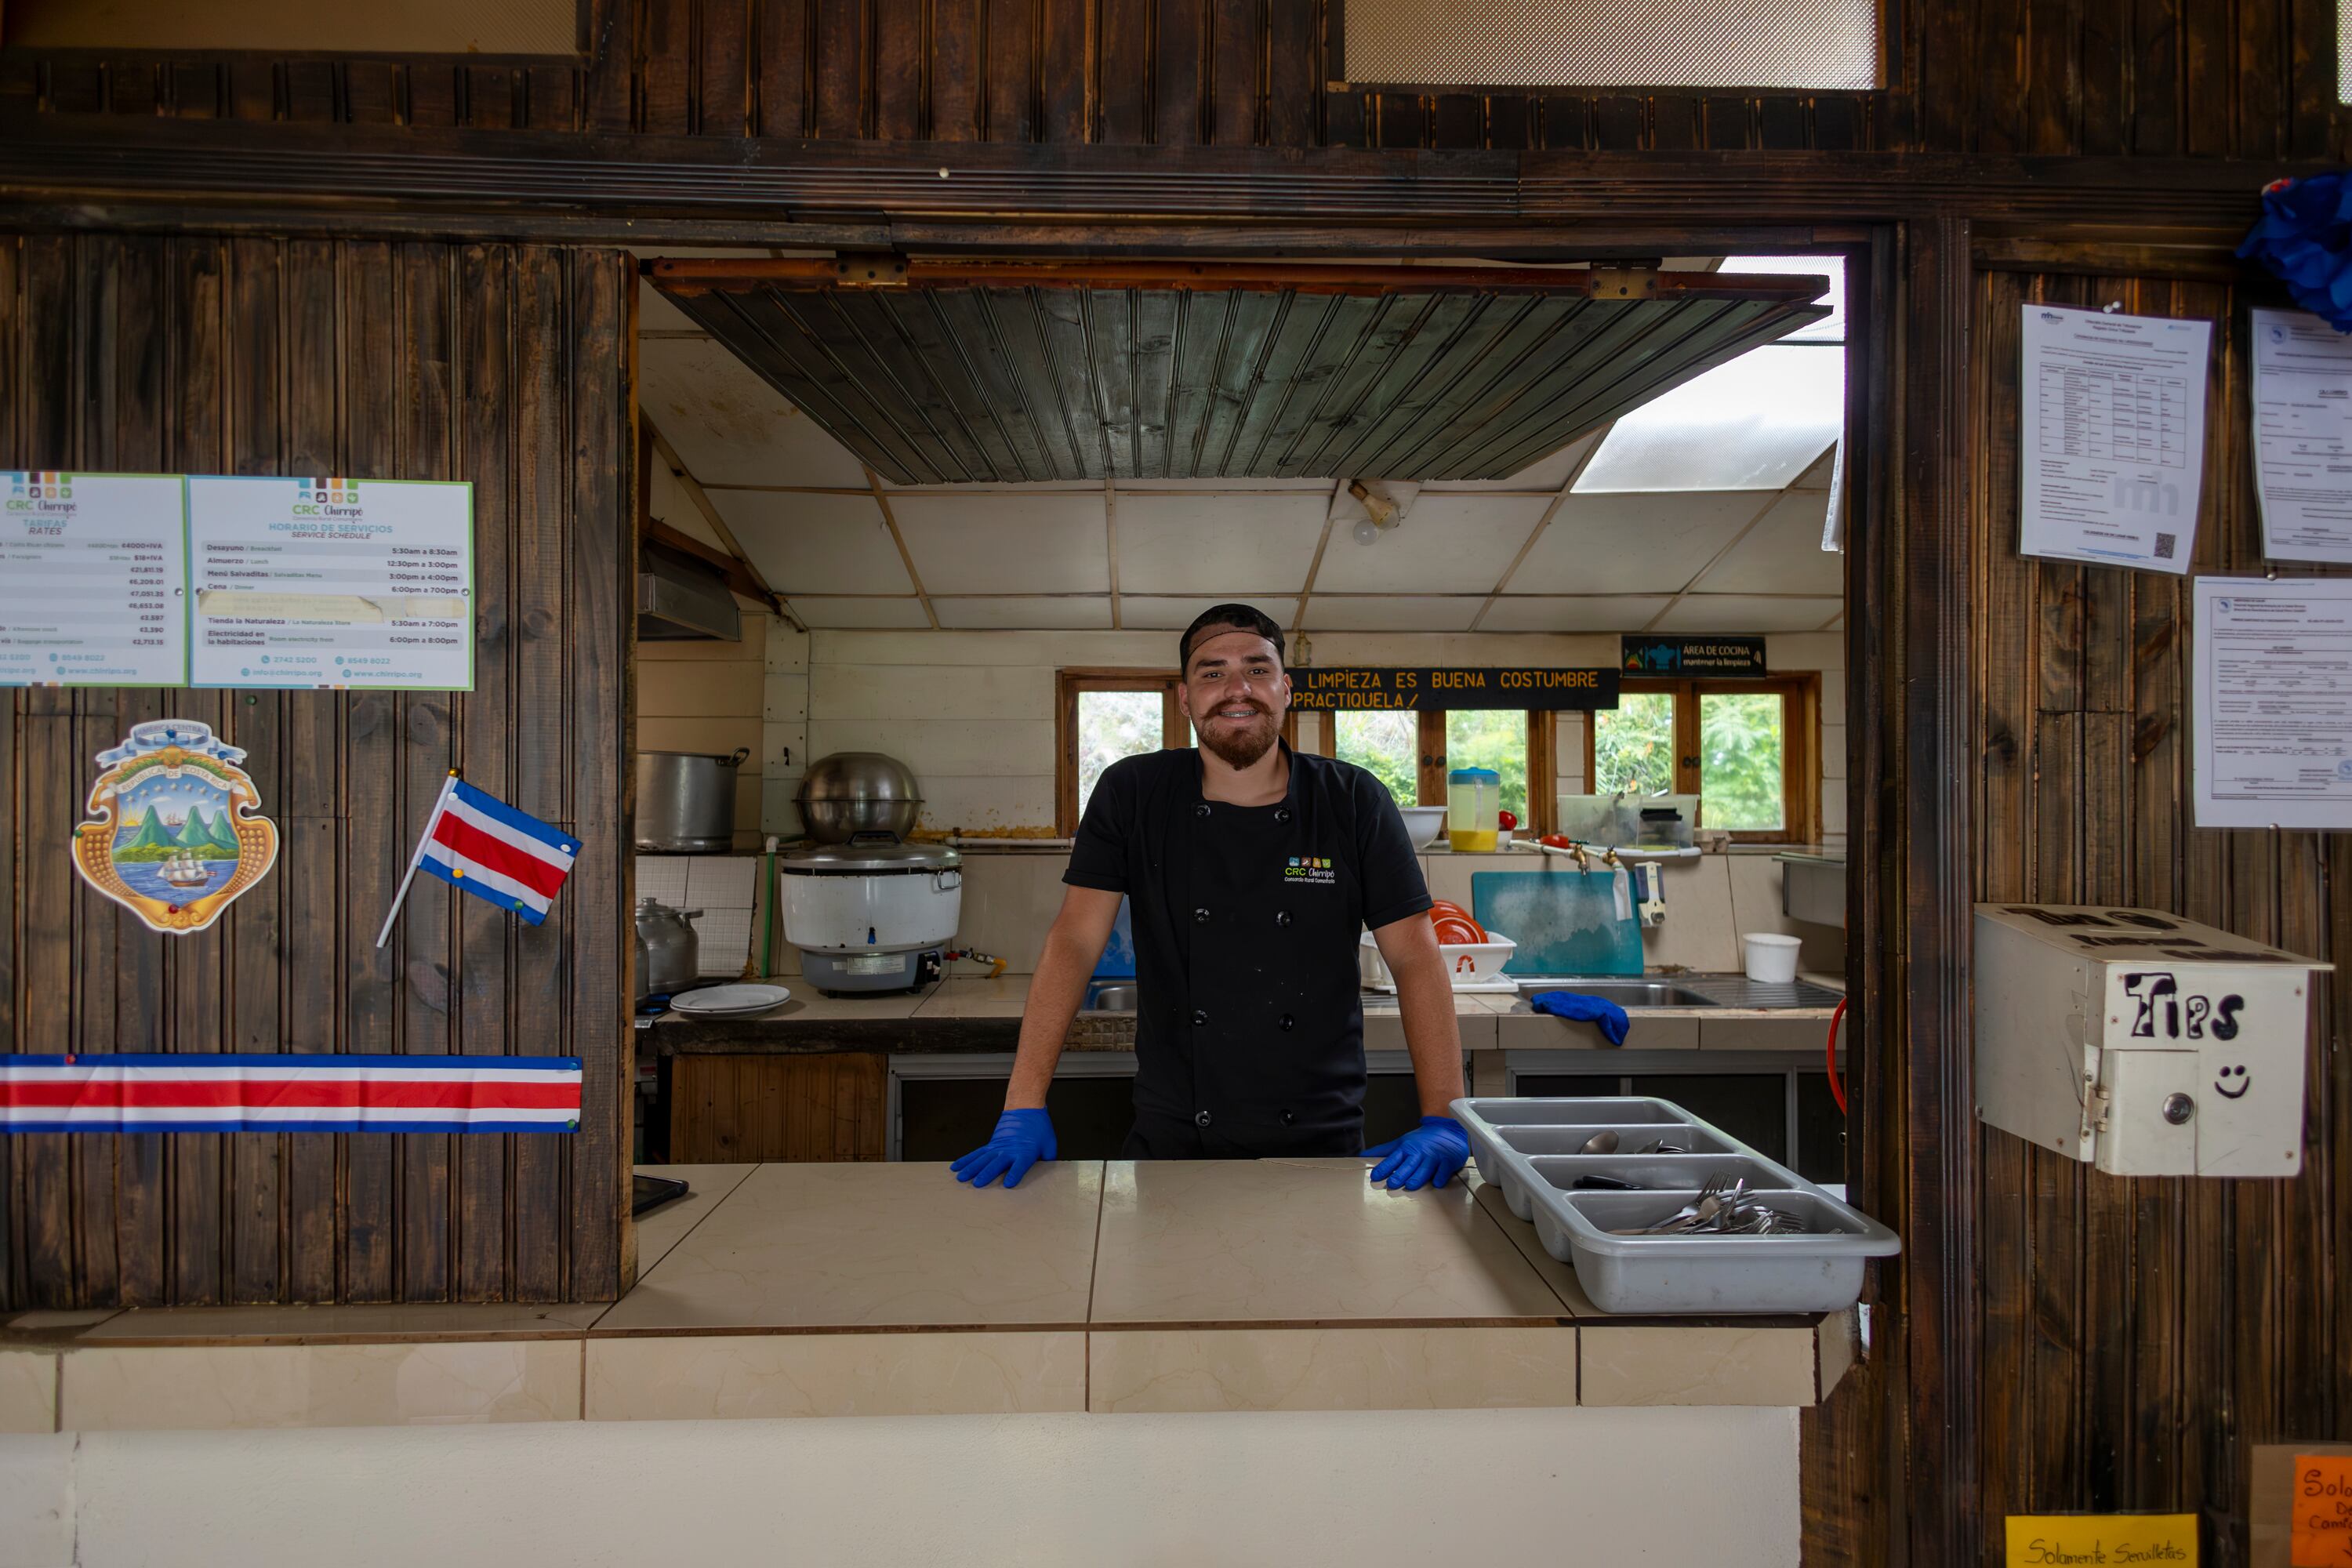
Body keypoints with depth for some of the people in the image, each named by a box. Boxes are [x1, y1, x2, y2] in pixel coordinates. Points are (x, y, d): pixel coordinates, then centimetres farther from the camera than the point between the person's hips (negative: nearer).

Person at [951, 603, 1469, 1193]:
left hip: (1321, 1144, 1)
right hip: (1171, 1143, 0)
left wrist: (1443, 1122, -15)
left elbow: (1417, 960, -5)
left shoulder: (1354, 802, -4)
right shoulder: (1131, 795, -3)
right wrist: (1024, 1109, -15)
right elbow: (1074, 943, -8)